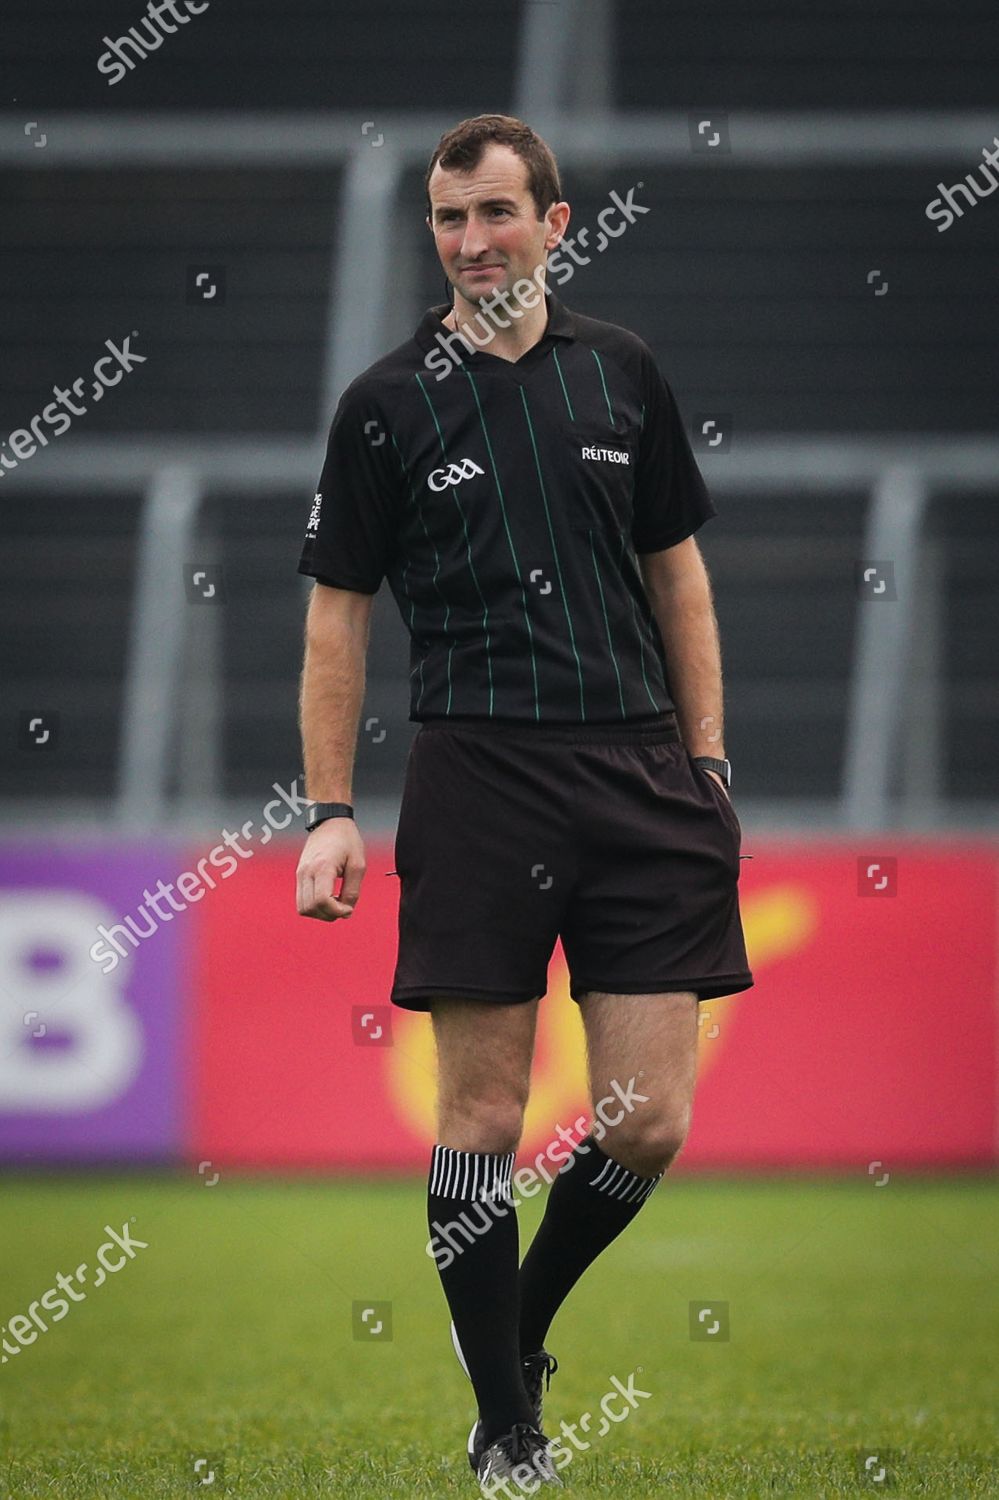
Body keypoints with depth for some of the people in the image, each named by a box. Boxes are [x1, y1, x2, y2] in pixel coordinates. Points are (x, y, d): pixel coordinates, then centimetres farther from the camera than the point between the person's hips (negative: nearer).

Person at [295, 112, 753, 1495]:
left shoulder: (622, 371, 9)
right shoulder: (387, 404, 2)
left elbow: (677, 569, 15)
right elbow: (338, 612, 5)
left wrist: (707, 763, 10)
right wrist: (329, 812, -2)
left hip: (641, 773, 2)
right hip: (476, 777, -2)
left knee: (649, 1122, -2)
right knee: (483, 1117, -2)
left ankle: (521, 1331, 23)